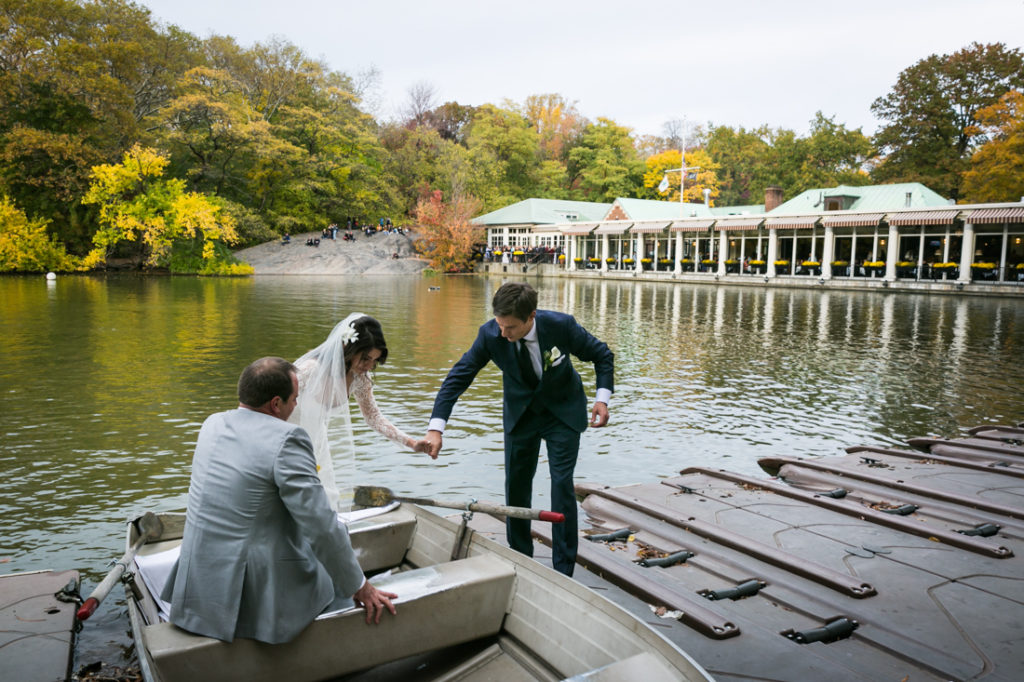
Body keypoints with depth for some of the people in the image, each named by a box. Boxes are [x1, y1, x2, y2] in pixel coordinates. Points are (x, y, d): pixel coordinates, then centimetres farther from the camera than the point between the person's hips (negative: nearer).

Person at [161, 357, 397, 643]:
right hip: (256, 597, -7)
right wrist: (360, 587, -6)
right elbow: (321, 526, -18)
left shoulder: (213, 424, 3)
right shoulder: (286, 439, -20)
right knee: (334, 583, 20)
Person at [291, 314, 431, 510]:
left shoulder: (359, 378, -11)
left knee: (328, 501, 6)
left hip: (315, 441, 6)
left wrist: (411, 443, -10)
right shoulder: (311, 370, -31)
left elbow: (374, 417, 0)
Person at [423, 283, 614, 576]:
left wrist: (602, 398, -23)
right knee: (516, 486, 6)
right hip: (520, 414, 3)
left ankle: (563, 570, 5)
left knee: (562, 484, -8)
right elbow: (458, 376, -20)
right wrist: (436, 428, -30)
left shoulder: (561, 325, -28)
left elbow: (602, 355, -11)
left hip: (563, 412, -2)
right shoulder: (490, 335, -25)